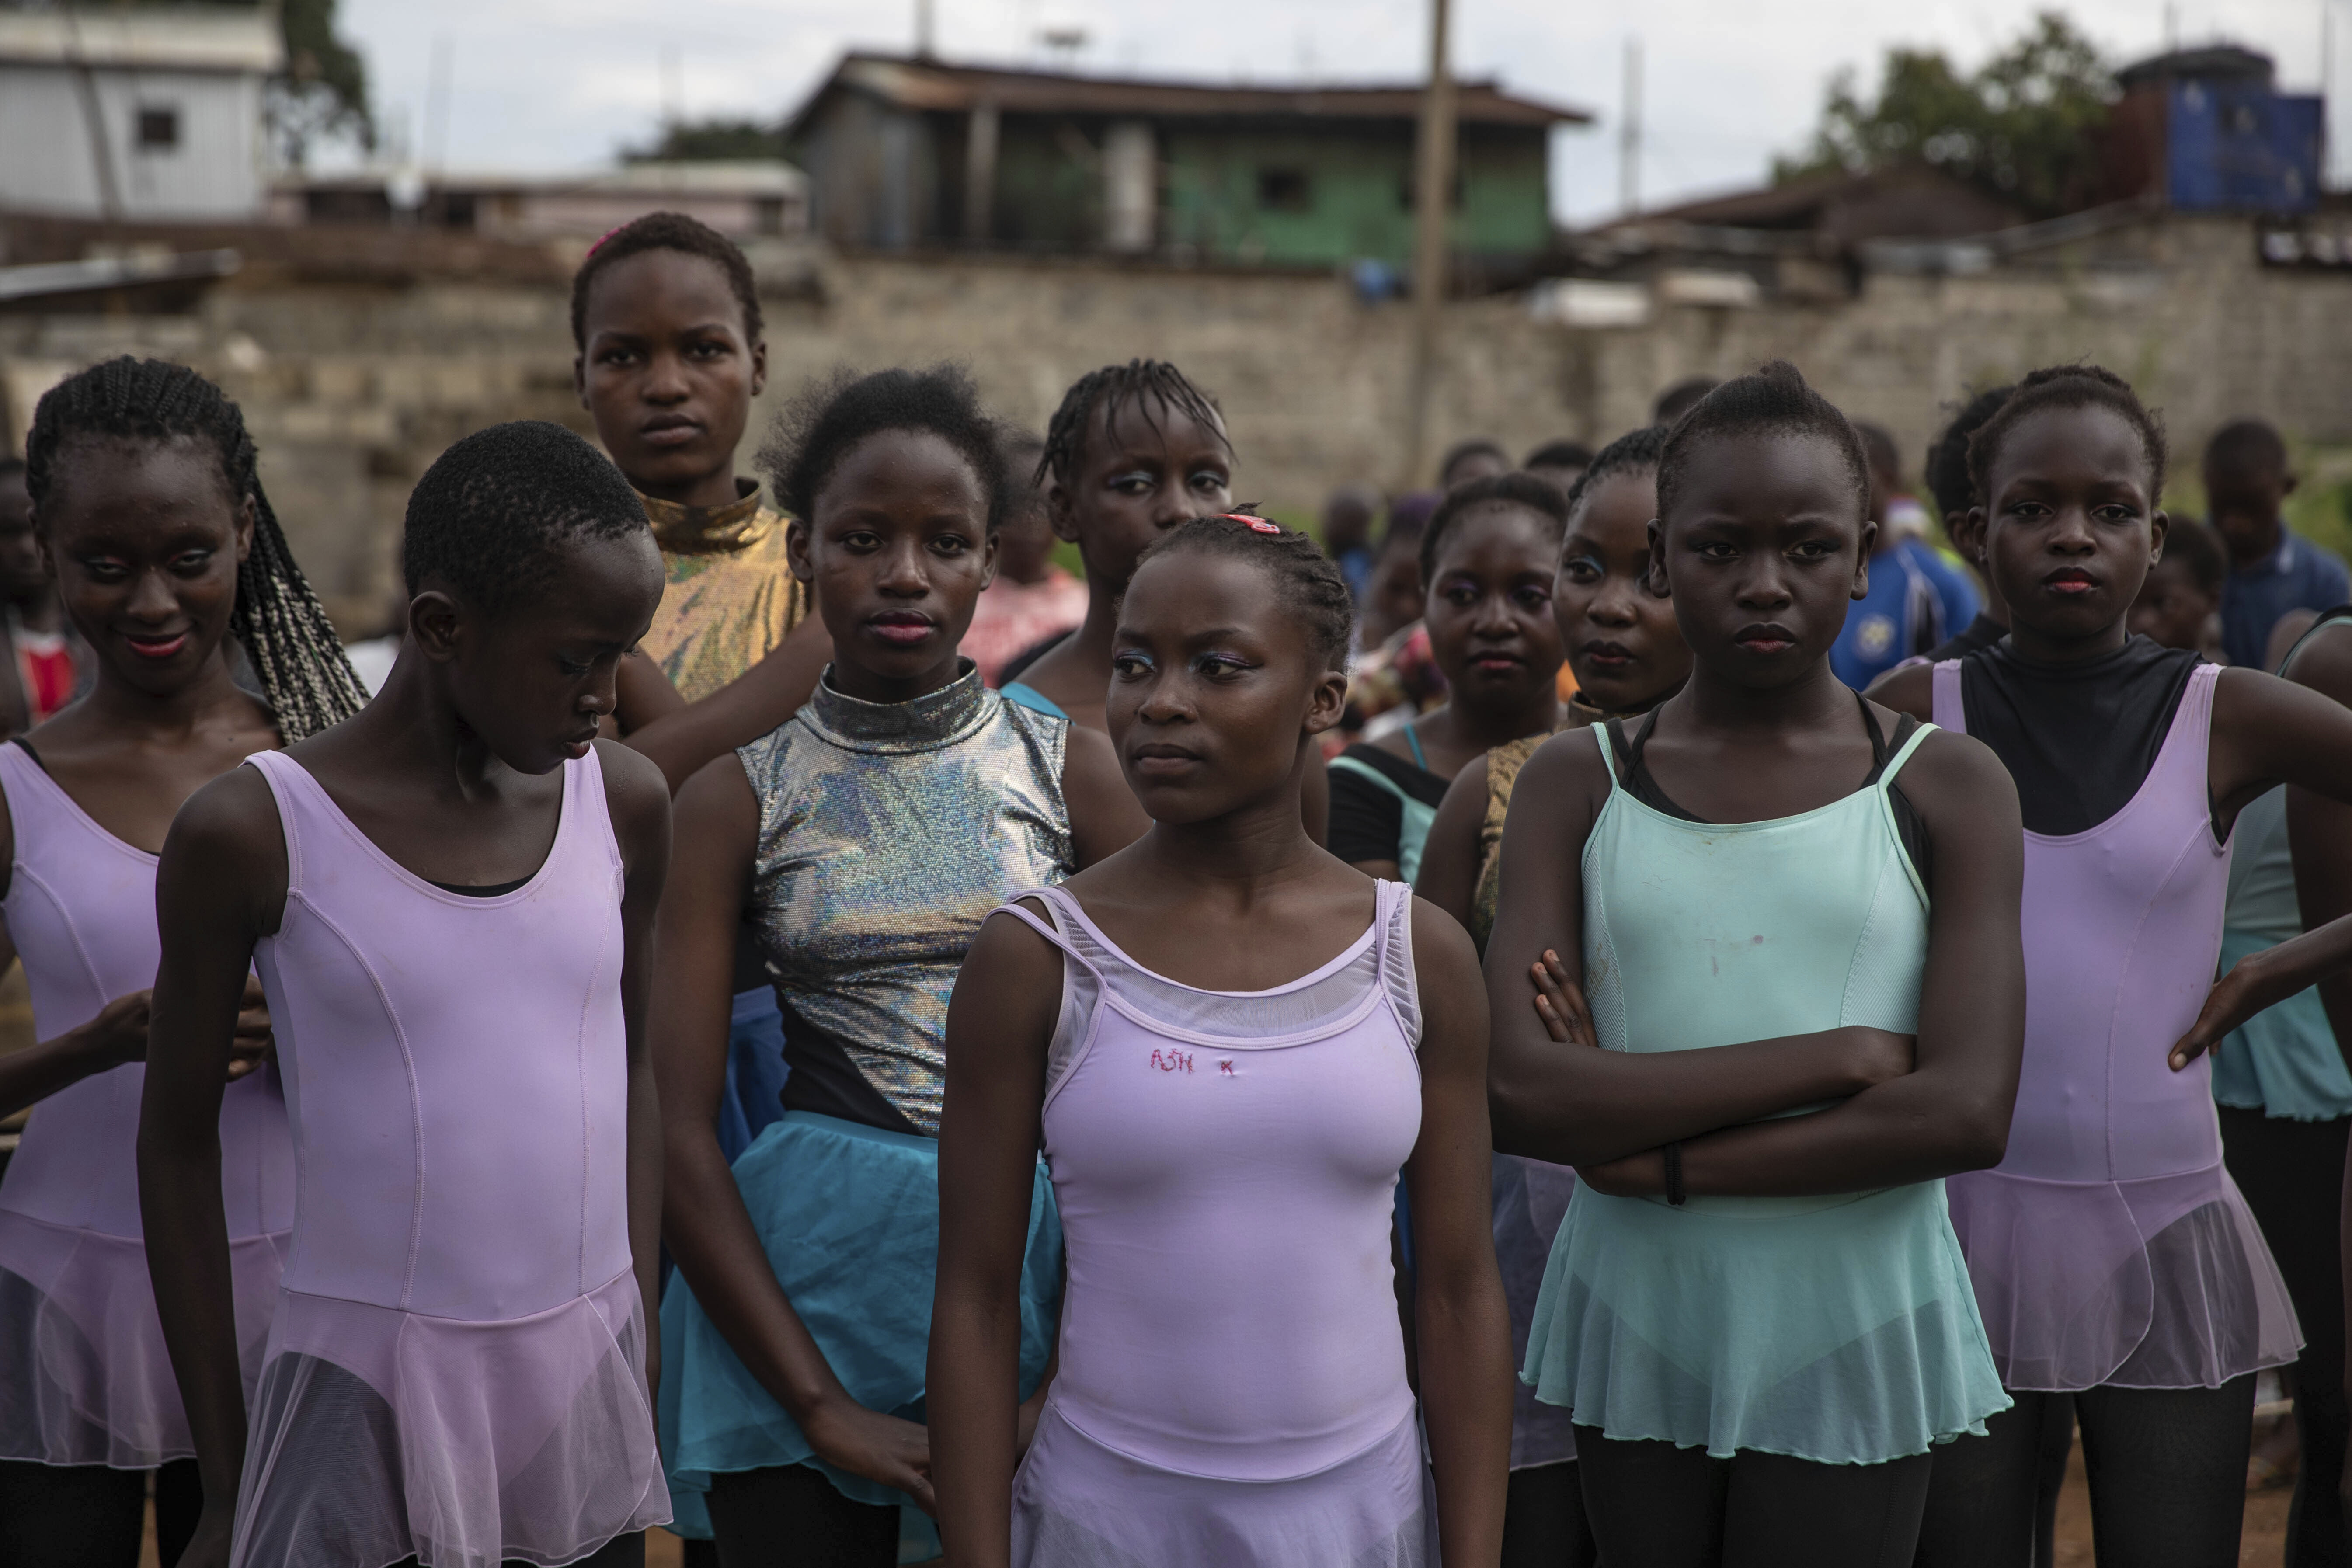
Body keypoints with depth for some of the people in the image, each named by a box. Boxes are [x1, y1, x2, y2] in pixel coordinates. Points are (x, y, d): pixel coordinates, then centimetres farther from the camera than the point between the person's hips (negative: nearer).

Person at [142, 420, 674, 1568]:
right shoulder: (255, 833, -9)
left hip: (585, 1385, 4)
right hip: (366, 1393, -3)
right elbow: (178, 1141, -1)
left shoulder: (625, 806, 2)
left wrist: (638, 1341, 12)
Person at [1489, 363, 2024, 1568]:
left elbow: (1966, 1114, -14)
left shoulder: (1946, 788, -2)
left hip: (1853, 1326, -1)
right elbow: (1519, 1095, -14)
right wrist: (1835, 1055, -17)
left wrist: (1661, 1157, -15)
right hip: (1637, 1318, 2)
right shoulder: (1574, 784, 0)